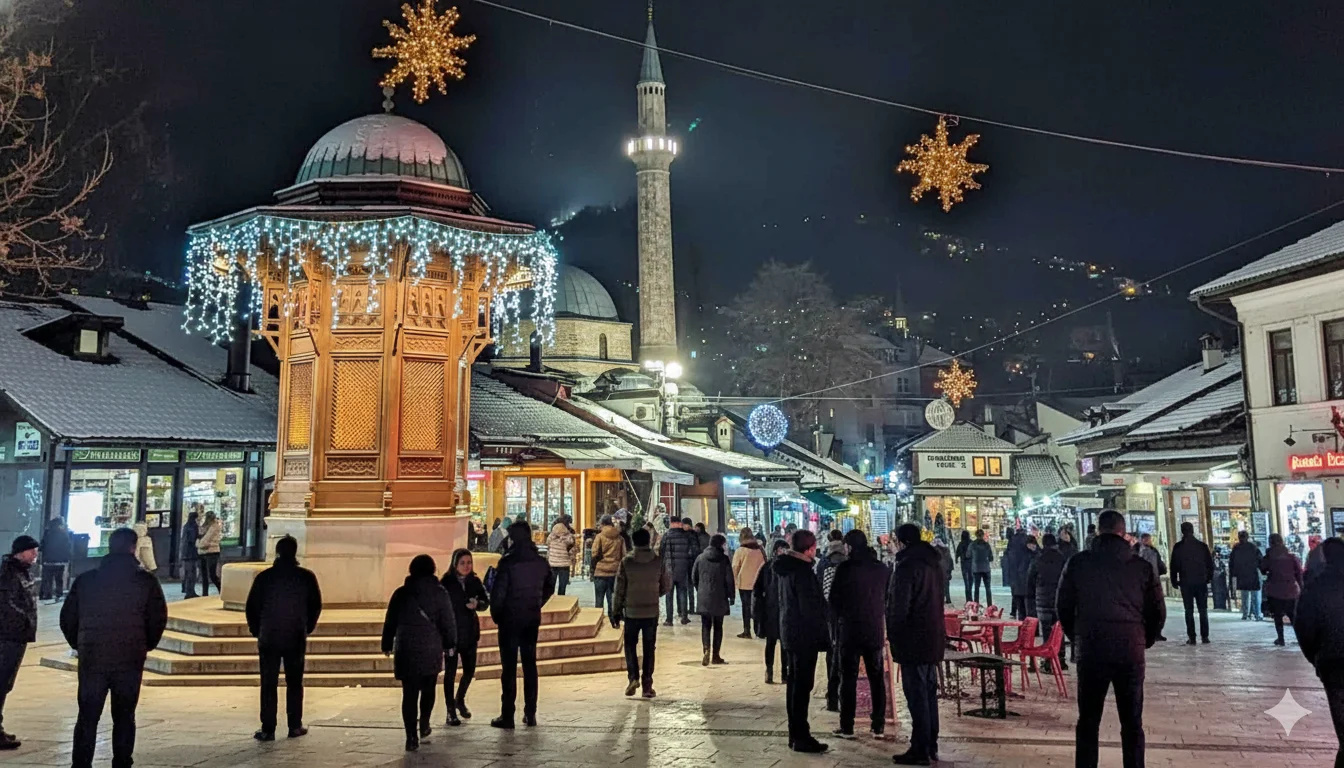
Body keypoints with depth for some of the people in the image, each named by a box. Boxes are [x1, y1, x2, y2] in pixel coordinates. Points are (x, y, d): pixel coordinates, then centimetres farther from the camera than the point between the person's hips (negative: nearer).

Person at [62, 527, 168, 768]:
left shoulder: (85, 580, 2)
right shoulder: (146, 581, -5)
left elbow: (67, 618, 5)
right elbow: (158, 619, -5)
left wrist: (80, 645, 19)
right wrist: (146, 646, 12)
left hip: (91, 658, 1)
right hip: (130, 660, -1)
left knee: (87, 718, 11)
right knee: (124, 718, 9)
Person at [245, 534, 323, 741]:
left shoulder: (264, 577, -5)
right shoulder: (306, 577, -4)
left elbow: (252, 606, -1)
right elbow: (316, 606, 2)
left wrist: (257, 630, 13)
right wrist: (307, 628, 16)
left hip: (268, 638, -1)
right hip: (296, 639, 1)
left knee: (268, 685, 5)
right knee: (294, 683, 11)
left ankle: (268, 730, 5)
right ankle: (295, 726, 13)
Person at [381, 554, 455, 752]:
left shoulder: (401, 593, 3)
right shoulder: (439, 593, -3)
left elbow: (390, 622, 7)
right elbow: (448, 621, -3)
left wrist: (387, 645, 17)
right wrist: (450, 644, 9)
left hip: (405, 650, 1)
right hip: (431, 650, 0)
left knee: (409, 694, 0)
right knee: (428, 689, 20)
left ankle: (411, 737, -6)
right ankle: (424, 726, 27)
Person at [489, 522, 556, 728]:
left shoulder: (508, 562, -15)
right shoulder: (540, 562, 3)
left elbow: (499, 592, -16)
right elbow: (550, 586, 13)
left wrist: (495, 614, -1)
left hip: (510, 620, -5)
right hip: (532, 619, 5)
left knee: (509, 667, 0)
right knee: (530, 665, 12)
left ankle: (507, 716, 3)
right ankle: (530, 714, 15)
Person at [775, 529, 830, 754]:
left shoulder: (783, 568, 10)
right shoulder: (803, 571, -19)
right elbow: (811, 607, -21)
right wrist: (822, 636, -14)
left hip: (789, 632, 10)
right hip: (804, 634, -10)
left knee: (795, 683, 15)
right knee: (802, 685, -4)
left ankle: (795, 733, 23)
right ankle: (800, 737, -1)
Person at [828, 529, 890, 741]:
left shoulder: (845, 568, -11)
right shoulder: (882, 569, 3)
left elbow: (833, 599, -7)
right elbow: (889, 598, 11)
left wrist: (839, 617, 10)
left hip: (850, 630, -3)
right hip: (875, 630, 3)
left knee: (848, 679, 4)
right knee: (877, 679, 10)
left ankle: (847, 727, 7)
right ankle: (879, 726, 13)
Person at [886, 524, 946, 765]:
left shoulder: (906, 566, -16)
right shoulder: (934, 563, 12)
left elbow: (898, 607, -18)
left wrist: (893, 635, -6)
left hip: (913, 640, -9)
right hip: (934, 637, 9)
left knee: (917, 695, -4)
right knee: (929, 693, 15)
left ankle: (920, 750, 0)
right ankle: (931, 746, 22)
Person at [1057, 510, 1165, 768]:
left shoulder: (1077, 563, 0)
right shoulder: (1142, 567, 1)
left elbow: (1063, 606, 5)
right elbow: (1158, 611, 5)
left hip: (1090, 650, 0)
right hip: (1131, 651, 0)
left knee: (1088, 721, 10)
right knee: (1132, 722, 11)